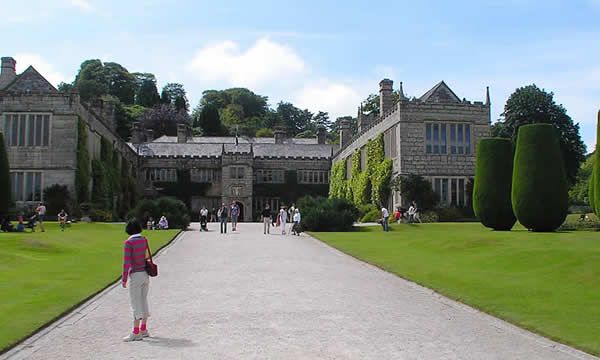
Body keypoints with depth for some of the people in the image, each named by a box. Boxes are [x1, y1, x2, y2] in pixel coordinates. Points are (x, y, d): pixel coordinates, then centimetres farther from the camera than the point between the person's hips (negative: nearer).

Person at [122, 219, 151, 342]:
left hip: (135, 275, -7)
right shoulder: (144, 240, 4)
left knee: (135, 304, -3)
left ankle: (135, 333, -1)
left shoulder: (128, 242, -14)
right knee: (143, 301, 14)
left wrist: (124, 279, -11)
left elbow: (126, 262, -16)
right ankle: (144, 329, 22)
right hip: (146, 274, 7)